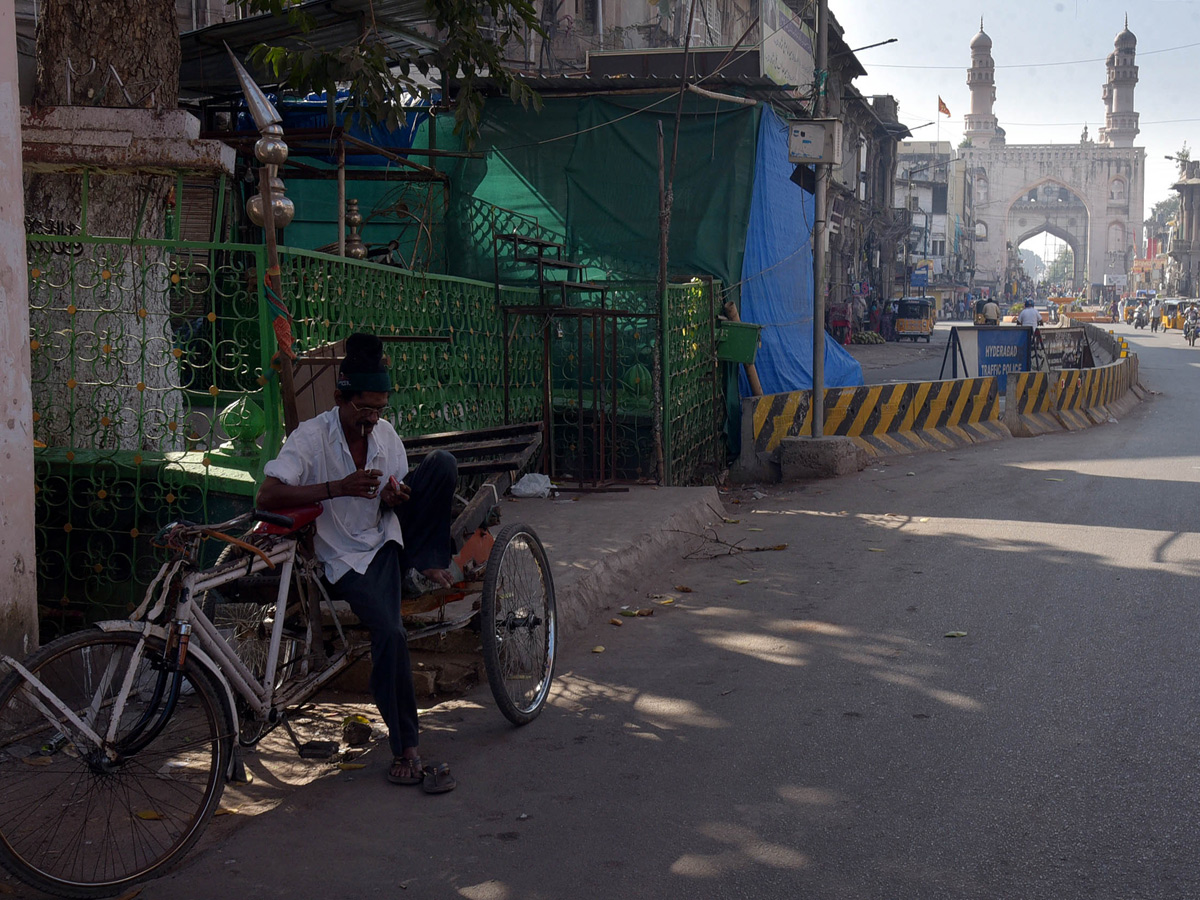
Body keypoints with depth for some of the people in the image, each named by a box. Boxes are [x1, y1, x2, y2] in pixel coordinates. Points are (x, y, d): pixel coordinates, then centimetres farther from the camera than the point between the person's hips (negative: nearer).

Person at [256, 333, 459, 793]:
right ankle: (405, 752, -18)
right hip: (349, 560, -5)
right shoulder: (311, 436, -12)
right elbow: (267, 497, -23)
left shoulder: (386, 434, 3)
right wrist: (339, 488, -31)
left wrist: (397, 496, -14)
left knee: (442, 462, -16)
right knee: (390, 634, -29)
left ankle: (425, 567, -9)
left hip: (388, 539, 5)